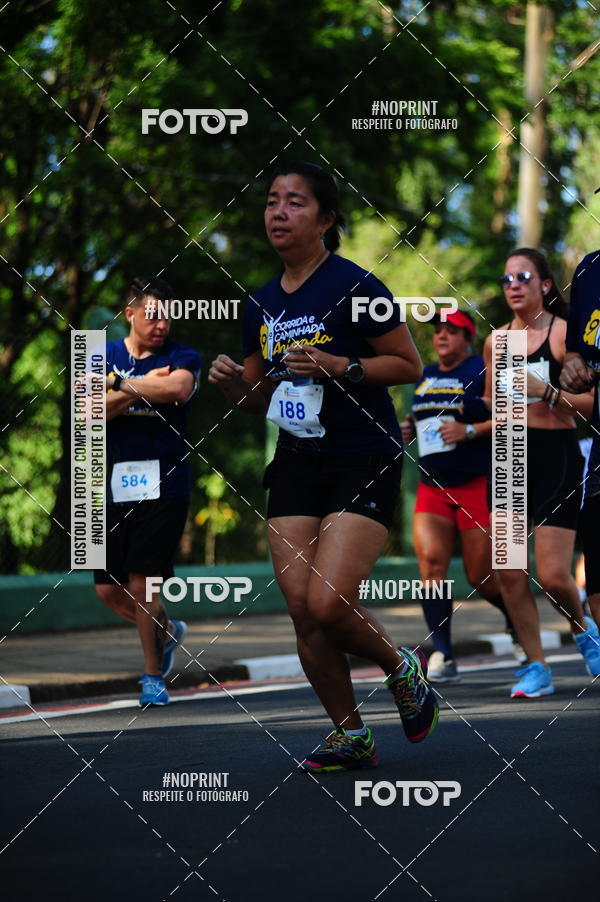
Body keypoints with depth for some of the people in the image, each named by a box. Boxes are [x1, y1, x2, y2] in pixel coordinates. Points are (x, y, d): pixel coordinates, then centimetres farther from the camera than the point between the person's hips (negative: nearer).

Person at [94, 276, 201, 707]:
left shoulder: (183, 358, 0)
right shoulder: (103, 357, 9)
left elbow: (177, 388, -23)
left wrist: (120, 383, -14)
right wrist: (144, 386, -16)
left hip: (163, 488, -4)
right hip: (113, 488, 4)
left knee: (141, 584, -9)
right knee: (109, 590, 6)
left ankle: (153, 674, 9)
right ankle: (167, 630, 34)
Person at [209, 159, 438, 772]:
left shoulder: (353, 286, -10)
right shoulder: (262, 303, 10)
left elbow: (410, 365, -6)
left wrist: (339, 366, -19)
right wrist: (231, 380, -3)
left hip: (365, 465, -6)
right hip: (296, 465, 6)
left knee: (328, 604, -17)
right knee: (302, 611, -1)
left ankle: (402, 668, 13)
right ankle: (350, 735, 15)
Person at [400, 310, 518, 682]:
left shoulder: (482, 370, -5)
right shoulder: (425, 377, 16)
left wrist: (470, 431, -23)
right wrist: (408, 429, 11)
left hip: (478, 484, -6)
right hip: (432, 487, 6)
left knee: (482, 576, -1)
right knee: (430, 561, -14)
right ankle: (443, 657, -14)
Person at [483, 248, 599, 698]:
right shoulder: (496, 340, 10)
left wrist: (545, 392, -22)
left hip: (556, 456, -5)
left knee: (553, 576, -9)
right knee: (508, 571, -3)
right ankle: (536, 667, 8)